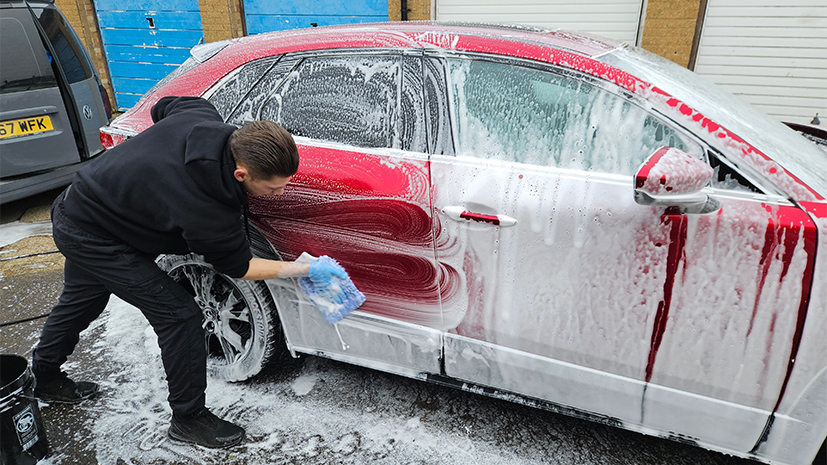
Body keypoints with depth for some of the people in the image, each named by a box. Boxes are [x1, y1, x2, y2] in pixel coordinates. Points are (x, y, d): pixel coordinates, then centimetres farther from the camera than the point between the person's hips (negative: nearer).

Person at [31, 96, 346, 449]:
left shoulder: (201, 115, -19)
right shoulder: (208, 213, -38)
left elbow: (162, 107, 4)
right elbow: (237, 267, -19)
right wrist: (307, 270, -16)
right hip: (93, 238, -9)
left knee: (81, 300, 30)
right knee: (179, 315, -10)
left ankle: (44, 378, 57)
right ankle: (188, 418, 8)